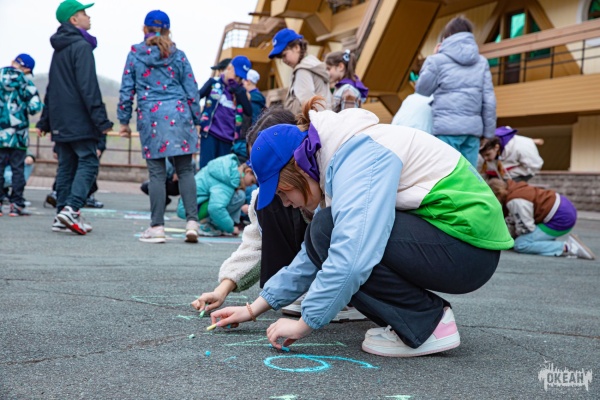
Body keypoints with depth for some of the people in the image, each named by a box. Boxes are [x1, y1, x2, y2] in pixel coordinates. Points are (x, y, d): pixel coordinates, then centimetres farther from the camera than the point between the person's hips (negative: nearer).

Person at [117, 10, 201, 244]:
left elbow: (126, 90, 6)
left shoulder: (135, 54, 7)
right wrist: (196, 121, 15)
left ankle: (157, 227, 4)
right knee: (185, 170, 5)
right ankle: (191, 222, -2)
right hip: (178, 115, 1)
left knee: (156, 173, 3)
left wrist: (124, 120, 13)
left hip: (150, 118, 0)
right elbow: (191, 90, 8)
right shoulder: (178, 55, 8)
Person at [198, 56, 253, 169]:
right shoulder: (214, 83, 4)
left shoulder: (240, 90, 12)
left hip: (228, 137, 4)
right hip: (210, 133, -3)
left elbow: (249, 112, -2)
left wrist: (238, 90, -8)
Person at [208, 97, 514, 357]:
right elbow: (313, 256, 18)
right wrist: (255, 308, 17)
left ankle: (429, 324, -10)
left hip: (470, 244, -10)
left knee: (328, 232, -20)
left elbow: (352, 256, -32)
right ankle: (419, 312, 9)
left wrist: (305, 324, -19)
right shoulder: (344, 154, 10)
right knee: (322, 242, 7)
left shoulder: (357, 156, -20)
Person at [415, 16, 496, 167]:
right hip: (473, 128, 4)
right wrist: (487, 131, 13)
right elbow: (489, 100, 7)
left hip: (446, 127, -4)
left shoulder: (437, 60, -2)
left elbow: (421, 92, 9)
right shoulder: (481, 62, 11)